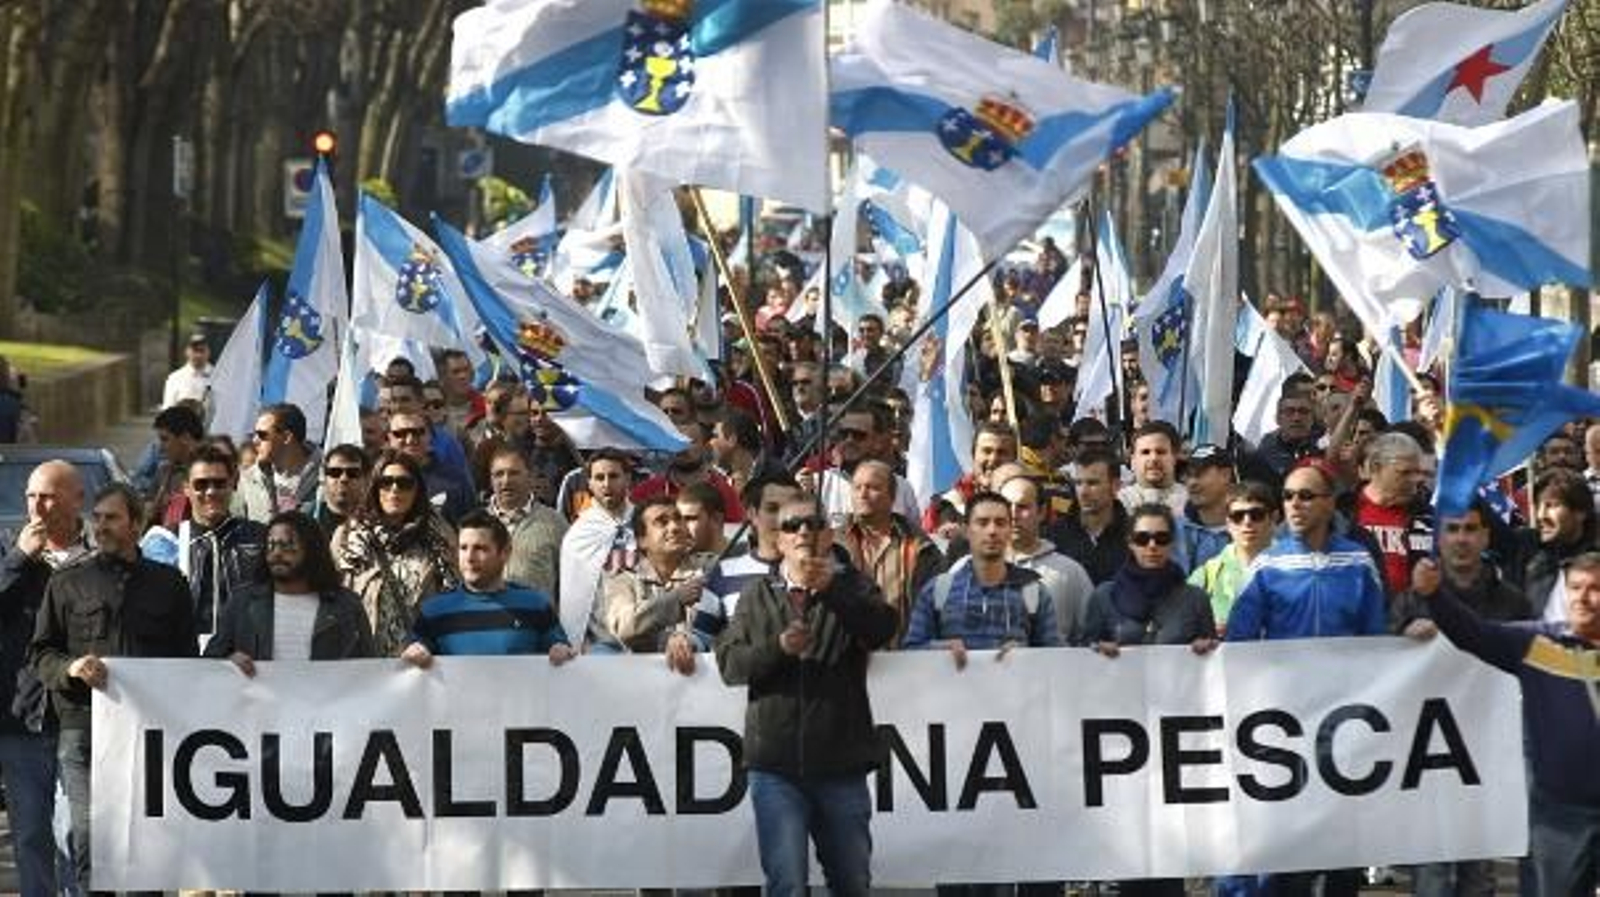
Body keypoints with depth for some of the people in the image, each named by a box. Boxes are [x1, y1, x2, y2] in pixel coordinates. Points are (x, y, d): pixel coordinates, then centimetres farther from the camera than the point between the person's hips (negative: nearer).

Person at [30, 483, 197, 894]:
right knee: (89, 837, -10)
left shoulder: (168, 583, 13)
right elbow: (39, 653, 11)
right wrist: (70, 668, -11)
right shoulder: (68, 583, 12)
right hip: (84, 726, -1)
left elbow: (188, 658, 13)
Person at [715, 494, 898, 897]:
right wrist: (778, 647, -16)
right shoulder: (758, 595, 12)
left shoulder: (851, 587, 8)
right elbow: (729, 662, 2)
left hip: (841, 762, 0)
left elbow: (883, 628, -12)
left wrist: (833, 588, -26)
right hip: (776, 762, 0)